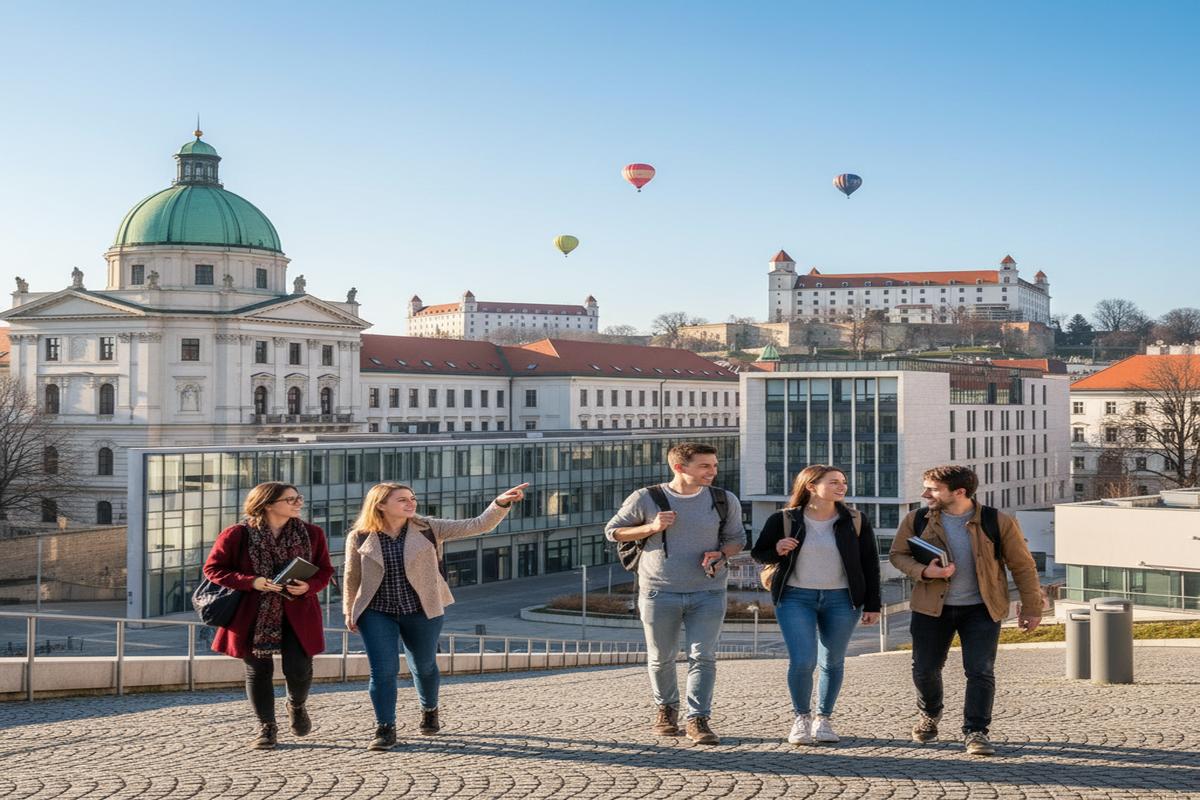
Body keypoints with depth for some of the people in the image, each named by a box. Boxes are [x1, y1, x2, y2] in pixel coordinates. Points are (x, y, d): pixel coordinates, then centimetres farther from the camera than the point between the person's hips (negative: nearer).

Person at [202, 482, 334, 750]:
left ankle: (297, 705, 28)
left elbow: (324, 570, 11)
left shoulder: (312, 533, 4)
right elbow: (213, 568, -3)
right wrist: (251, 582, -16)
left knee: (298, 669, -7)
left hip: (297, 615, 1)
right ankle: (266, 727, 20)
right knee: (258, 670, 4)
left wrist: (309, 586, -12)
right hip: (252, 615, -1)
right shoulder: (237, 535, -6)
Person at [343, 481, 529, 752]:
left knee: (424, 666, 16)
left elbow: (479, 525, -12)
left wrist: (501, 503, -26)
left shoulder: (428, 529, -7)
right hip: (377, 614, -1)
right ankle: (385, 729, 7)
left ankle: (429, 712, 43)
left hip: (422, 611, 1)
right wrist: (349, 611, 11)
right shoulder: (360, 537, -7)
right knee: (383, 670, -7)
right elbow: (352, 576, 7)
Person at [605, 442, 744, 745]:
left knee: (703, 657, -8)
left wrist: (721, 554, -11)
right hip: (659, 592, 0)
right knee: (661, 658, 11)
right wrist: (651, 528, -13)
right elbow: (613, 531, 2)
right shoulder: (646, 498, -5)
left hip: (707, 592, 1)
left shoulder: (725, 501, 0)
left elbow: (736, 537, 12)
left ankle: (698, 720, -3)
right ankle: (666, 709, 32)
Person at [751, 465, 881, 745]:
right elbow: (758, 553, 6)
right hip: (795, 598, -2)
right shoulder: (783, 520, -3)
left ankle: (823, 719, 22)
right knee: (802, 661, -12)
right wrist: (777, 551, -16)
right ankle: (802, 718, 9)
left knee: (833, 662, 6)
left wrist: (872, 605, 2)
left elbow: (870, 564, 6)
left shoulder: (855, 522, 2)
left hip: (841, 599, 2)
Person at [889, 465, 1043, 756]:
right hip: (931, 607, 2)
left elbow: (1023, 566, -2)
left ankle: (975, 732, 5)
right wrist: (924, 571, -16)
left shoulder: (997, 523, -11)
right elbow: (898, 554, 5)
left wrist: (1031, 608, 1)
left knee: (981, 671, -8)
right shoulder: (917, 521, -5)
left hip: (981, 609, -2)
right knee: (925, 668, 8)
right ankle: (929, 715, 36)